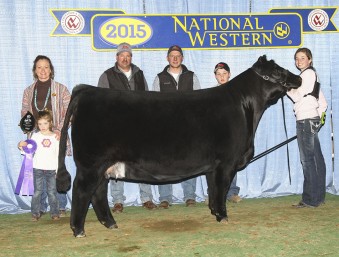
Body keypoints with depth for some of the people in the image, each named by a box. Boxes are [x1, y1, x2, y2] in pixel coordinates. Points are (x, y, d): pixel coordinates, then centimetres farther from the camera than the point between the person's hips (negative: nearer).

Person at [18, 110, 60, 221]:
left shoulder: (56, 137, 2)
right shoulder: (35, 136, 1)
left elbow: (58, 154, 4)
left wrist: (59, 169, 1)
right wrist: (21, 145, -17)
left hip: (51, 169, 0)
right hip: (38, 169, 0)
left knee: (52, 192, 5)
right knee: (37, 192, 4)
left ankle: (54, 212, 15)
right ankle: (35, 213, 13)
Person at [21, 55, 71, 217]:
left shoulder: (61, 89, 3)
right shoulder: (28, 91, 12)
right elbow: (24, 115, 11)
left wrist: (60, 130, -15)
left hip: (56, 138, -2)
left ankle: (61, 207, 10)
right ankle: (40, 208, 12)